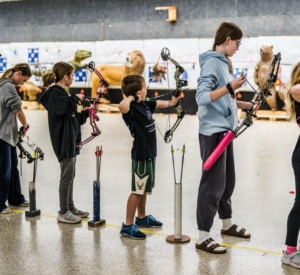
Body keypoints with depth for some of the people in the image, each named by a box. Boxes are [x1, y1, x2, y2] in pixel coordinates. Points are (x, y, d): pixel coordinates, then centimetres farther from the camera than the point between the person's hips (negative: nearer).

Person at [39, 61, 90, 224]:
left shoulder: (59, 92, 16)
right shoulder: (55, 92, -14)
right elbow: (63, 107, -37)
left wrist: (87, 113, 12)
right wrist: (76, 98, -22)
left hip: (69, 139, 10)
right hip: (63, 140, -10)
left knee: (70, 175, 15)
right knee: (67, 175, -5)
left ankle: (70, 207, 25)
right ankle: (63, 212, 3)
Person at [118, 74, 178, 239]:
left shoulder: (145, 105, 6)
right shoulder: (131, 109, -20)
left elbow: (161, 104, 26)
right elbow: (122, 106, -45)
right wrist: (131, 97, -28)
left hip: (149, 153, 9)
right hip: (140, 154, -9)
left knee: (145, 188, 20)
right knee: (137, 190, -5)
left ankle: (142, 218, 35)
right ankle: (128, 225, 1)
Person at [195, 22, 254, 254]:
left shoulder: (223, 62, 15)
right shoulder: (212, 62, -13)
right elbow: (202, 97, -24)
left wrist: (247, 105, 14)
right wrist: (229, 87, -31)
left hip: (224, 131, 9)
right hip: (213, 132, -9)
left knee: (228, 180, 19)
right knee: (213, 184, -5)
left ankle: (227, 223, 34)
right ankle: (203, 237, 3)